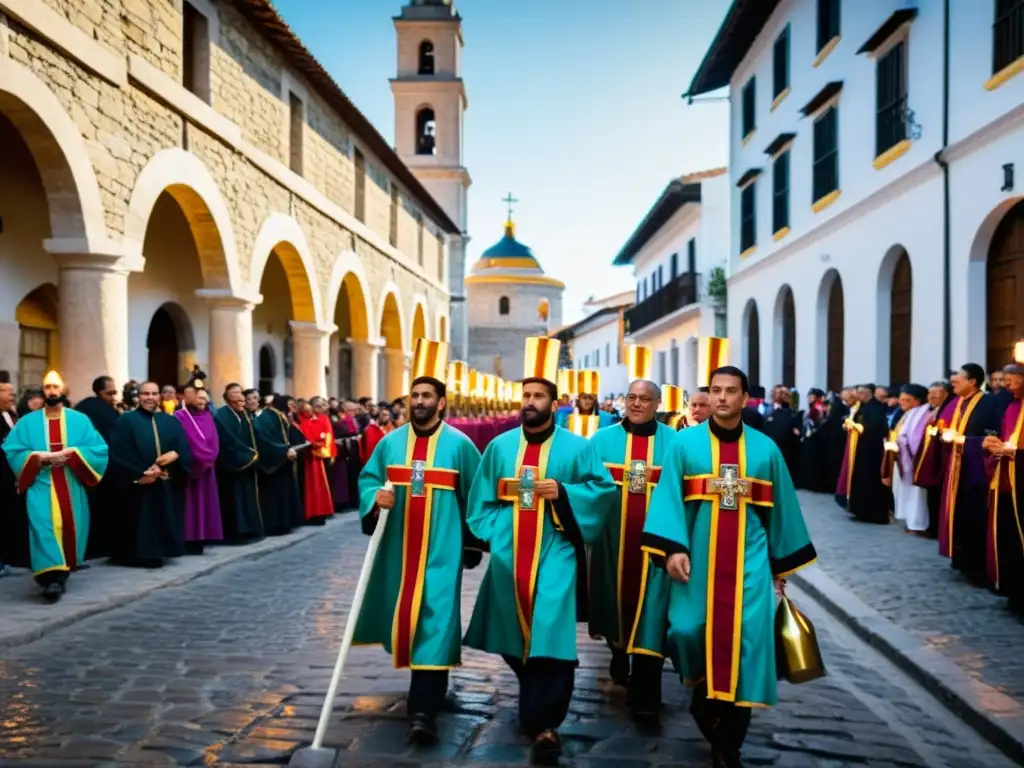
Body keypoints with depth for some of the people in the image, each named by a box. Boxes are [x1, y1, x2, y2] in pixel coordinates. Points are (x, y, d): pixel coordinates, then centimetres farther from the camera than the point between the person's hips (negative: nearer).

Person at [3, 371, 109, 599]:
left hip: (71, 486, 1)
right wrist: (41, 457, -14)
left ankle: (61, 574, 21)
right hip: (41, 485, -1)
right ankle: (51, 578, -22)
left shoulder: (79, 420, 8)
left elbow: (99, 449, 0)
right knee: (44, 527, -18)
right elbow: (12, 451, 0)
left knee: (70, 527, 3)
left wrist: (70, 454, -14)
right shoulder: (28, 421, 8)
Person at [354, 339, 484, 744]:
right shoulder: (391, 442, 5)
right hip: (398, 547, 4)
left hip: (440, 549, -4)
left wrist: (473, 542, 4)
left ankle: (424, 709, -10)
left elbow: (477, 495, 3)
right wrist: (375, 498, -12)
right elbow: (367, 478, 11)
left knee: (434, 619, -9)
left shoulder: (459, 445, -4)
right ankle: (425, 690, 40)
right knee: (404, 612, 15)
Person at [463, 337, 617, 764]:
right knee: (514, 632, 13)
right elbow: (481, 496, 14)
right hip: (508, 555, 4)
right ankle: (537, 704, 39)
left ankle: (543, 724, -4)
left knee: (550, 634, -12)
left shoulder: (576, 448, 1)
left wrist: (563, 493, -15)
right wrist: (491, 533, 1)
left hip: (555, 552, -3)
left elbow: (605, 490, -2)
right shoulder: (500, 446, 10)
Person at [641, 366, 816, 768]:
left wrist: (783, 566, 11)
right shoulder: (685, 443, 0)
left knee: (744, 638, -5)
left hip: (749, 560, 1)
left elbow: (780, 509, 10)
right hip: (698, 558, -1)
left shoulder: (765, 448, 6)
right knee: (689, 630, -6)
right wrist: (672, 548, -19)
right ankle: (704, 695, 30)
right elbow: (669, 498, -7)